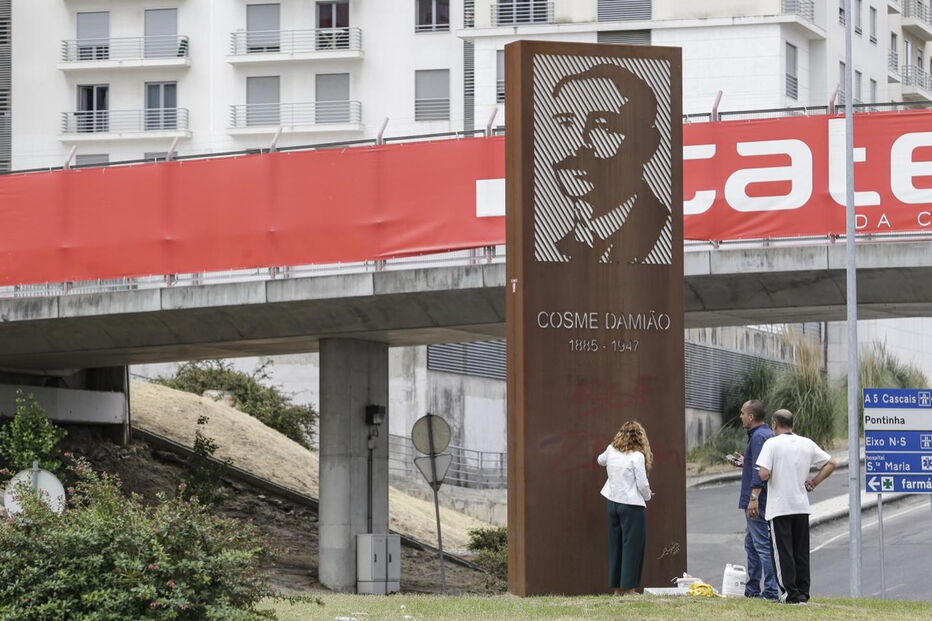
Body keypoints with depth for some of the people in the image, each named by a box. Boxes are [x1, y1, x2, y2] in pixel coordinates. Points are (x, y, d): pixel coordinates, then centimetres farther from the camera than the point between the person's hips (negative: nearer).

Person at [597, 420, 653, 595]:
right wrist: (647, 496, 5)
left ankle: (616, 587, 16)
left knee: (615, 546, 12)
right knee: (631, 546, 0)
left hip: (613, 503, 6)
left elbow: (601, 460, 26)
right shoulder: (637, 456, -14)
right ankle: (628, 587, -2)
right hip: (632, 505, -6)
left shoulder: (611, 451, 3)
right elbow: (642, 484, -13)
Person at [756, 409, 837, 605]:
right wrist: (813, 482, 10)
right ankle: (803, 593, 11)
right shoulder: (807, 444, 6)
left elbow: (763, 474, -18)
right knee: (801, 551, 11)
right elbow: (831, 463, 10)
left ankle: (790, 593, -3)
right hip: (802, 506, 5)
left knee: (783, 552, 0)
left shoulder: (772, 444, -10)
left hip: (779, 507, -5)